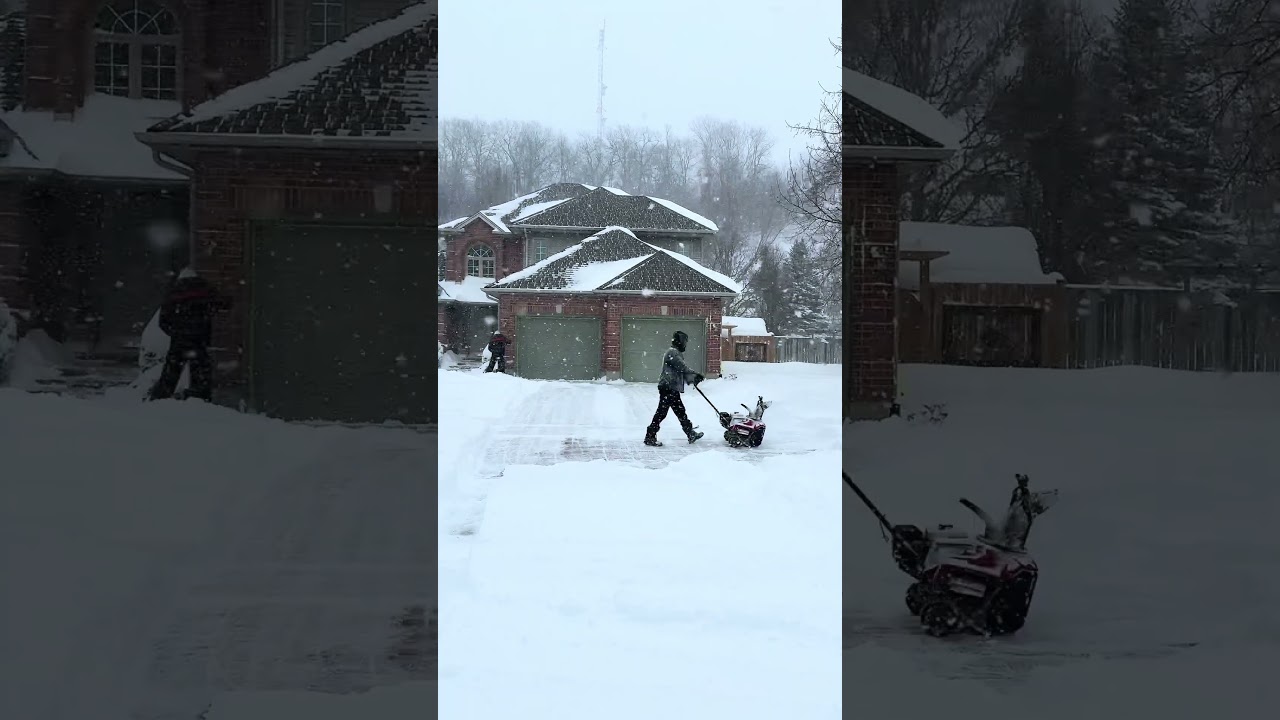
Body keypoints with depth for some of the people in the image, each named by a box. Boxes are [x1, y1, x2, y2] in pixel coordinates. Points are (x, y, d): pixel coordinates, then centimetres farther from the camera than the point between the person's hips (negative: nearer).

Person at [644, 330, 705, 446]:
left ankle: (691, 434, 23)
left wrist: (693, 378, 6)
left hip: (673, 389, 11)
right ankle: (650, 437, -5)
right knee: (662, 412, -8)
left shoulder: (677, 353, 21)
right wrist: (695, 375, -16)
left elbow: (682, 371, 19)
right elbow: (682, 368, -20)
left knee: (680, 411, 16)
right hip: (667, 388, -11)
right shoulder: (672, 352, -13)